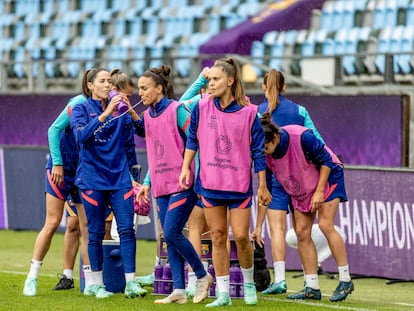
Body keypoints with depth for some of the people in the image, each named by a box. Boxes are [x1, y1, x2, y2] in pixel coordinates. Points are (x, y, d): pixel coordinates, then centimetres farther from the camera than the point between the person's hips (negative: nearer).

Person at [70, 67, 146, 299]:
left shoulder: (120, 109, 9)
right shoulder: (81, 109, 1)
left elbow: (129, 142, 14)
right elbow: (81, 135, -20)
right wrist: (105, 114, -26)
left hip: (120, 176, 2)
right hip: (92, 177, -2)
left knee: (127, 229, -8)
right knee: (96, 232, 4)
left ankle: (130, 282, -9)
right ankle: (96, 284, 13)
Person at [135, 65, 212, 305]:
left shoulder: (177, 110, -9)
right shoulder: (148, 116, 13)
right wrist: (147, 182, 17)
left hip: (182, 184, -8)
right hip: (161, 186, 8)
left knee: (172, 233, -14)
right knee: (169, 238, 4)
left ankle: (203, 276, 4)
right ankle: (179, 291, 6)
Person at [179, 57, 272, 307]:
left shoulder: (248, 112, -7)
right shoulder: (201, 108, -1)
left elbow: (257, 150, -3)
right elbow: (192, 139, 11)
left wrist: (263, 186, -1)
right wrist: (186, 168, 4)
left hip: (240, 184, -2)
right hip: (210, 183, 2)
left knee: (241, 236, -4)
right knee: (218, 236, 4)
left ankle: (249, 282, 22)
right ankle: (223, 293, 9)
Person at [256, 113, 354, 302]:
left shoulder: (302, 137, -33)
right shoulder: (266, 157, -16)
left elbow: (326, 160, -20)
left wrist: (319, 191, -23)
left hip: (328, 176, -5)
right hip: (299, 188, 5)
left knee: (325, 225, -18)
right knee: (302, 232, -4)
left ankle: (345, 281, -11)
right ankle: (312, 288, 1)